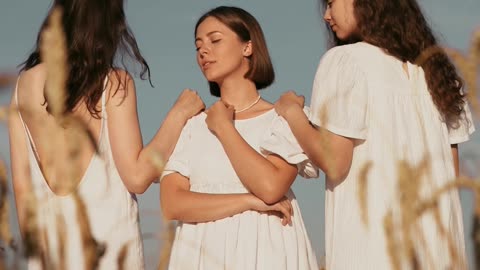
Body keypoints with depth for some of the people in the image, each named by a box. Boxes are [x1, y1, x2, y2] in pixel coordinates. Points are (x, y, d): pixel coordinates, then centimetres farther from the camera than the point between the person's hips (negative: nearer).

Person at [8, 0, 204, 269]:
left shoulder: (26, 83, 5)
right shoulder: (114, 82, -7)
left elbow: (21, 183, 7)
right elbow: (137, 176, -10)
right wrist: (179, 114, -1)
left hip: (49, 238, 4)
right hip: (108, 235, -4)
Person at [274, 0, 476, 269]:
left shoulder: (346, 61, -6)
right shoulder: (434, 65, 14)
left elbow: (334, 162, -10)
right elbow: (451, 170, 14)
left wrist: (292, 112, 5)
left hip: (373, 239, -6)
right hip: (437, 236, 6)